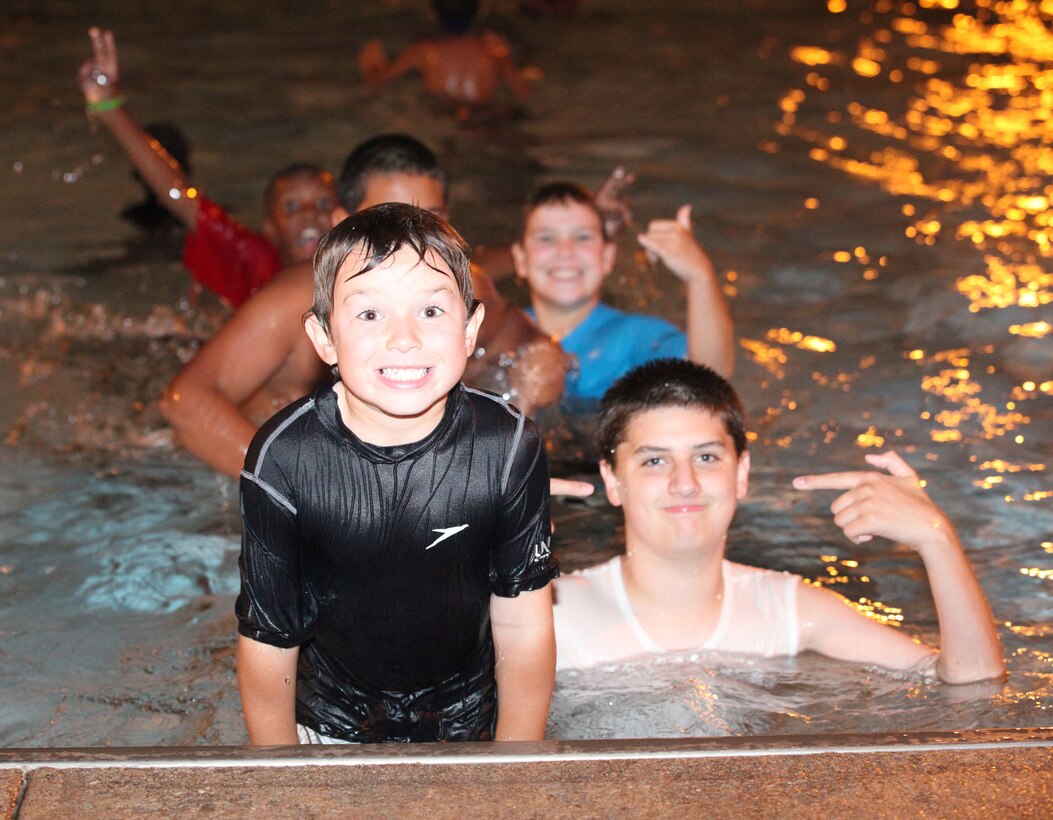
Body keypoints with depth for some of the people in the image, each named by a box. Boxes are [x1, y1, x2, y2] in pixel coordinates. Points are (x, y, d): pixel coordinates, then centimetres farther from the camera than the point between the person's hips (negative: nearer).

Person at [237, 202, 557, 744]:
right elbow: (267, 640, -15)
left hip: (470, 725, 1)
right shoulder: (282, 458, -25)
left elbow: (523, 626, -13)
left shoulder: (509, 446, -22)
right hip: (332, 729, 0)